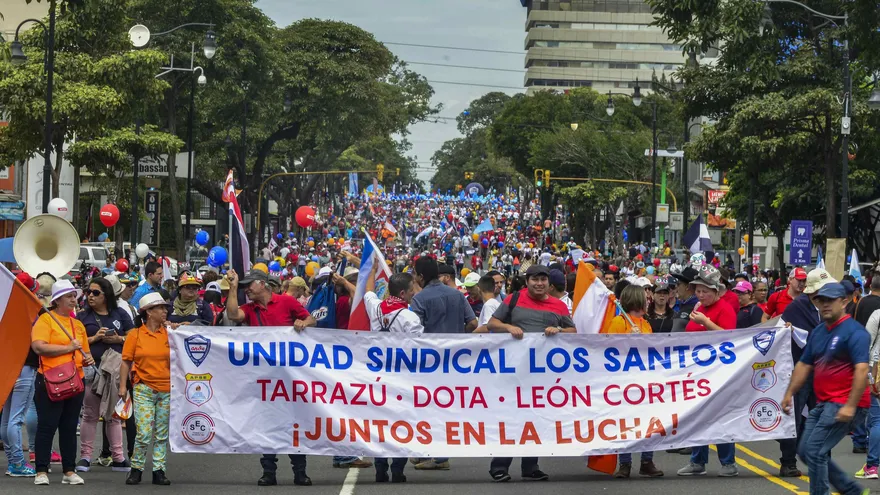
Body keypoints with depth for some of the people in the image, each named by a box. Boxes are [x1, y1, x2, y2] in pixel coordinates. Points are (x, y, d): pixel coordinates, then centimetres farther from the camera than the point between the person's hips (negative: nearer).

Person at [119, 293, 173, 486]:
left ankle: (159, 471, 13)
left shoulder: (168, 333, 6)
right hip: (144, 389, -3)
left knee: (162, 434, 6)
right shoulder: (135, 335, 0)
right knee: (144, 433, -9)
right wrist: (122, 385, -3)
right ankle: (136, 468, 7)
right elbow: (126, 361, 2)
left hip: (166, 389, 3)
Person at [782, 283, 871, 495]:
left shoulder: (854, 332, -13)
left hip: (844, 405, -9)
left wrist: (851, 406, -28)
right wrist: (789, 394, 16)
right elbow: (804, 365, 20)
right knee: (806, 451, 12)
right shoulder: (818, 332, 14)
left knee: (815, 451, -14)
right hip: (823, 403, 9)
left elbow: (861, 370, -22)